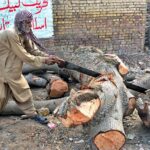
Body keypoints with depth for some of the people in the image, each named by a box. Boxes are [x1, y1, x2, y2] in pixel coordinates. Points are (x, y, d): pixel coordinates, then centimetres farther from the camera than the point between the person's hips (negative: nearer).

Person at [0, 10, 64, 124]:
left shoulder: (24, 35, 2)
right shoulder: (11, 34, -27)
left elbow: (34, 51, -1)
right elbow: (24, 56, -25)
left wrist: (51, 57, -14)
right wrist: (44, 60, -19)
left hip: (12, 70, 9)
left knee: (24, 91, 12)